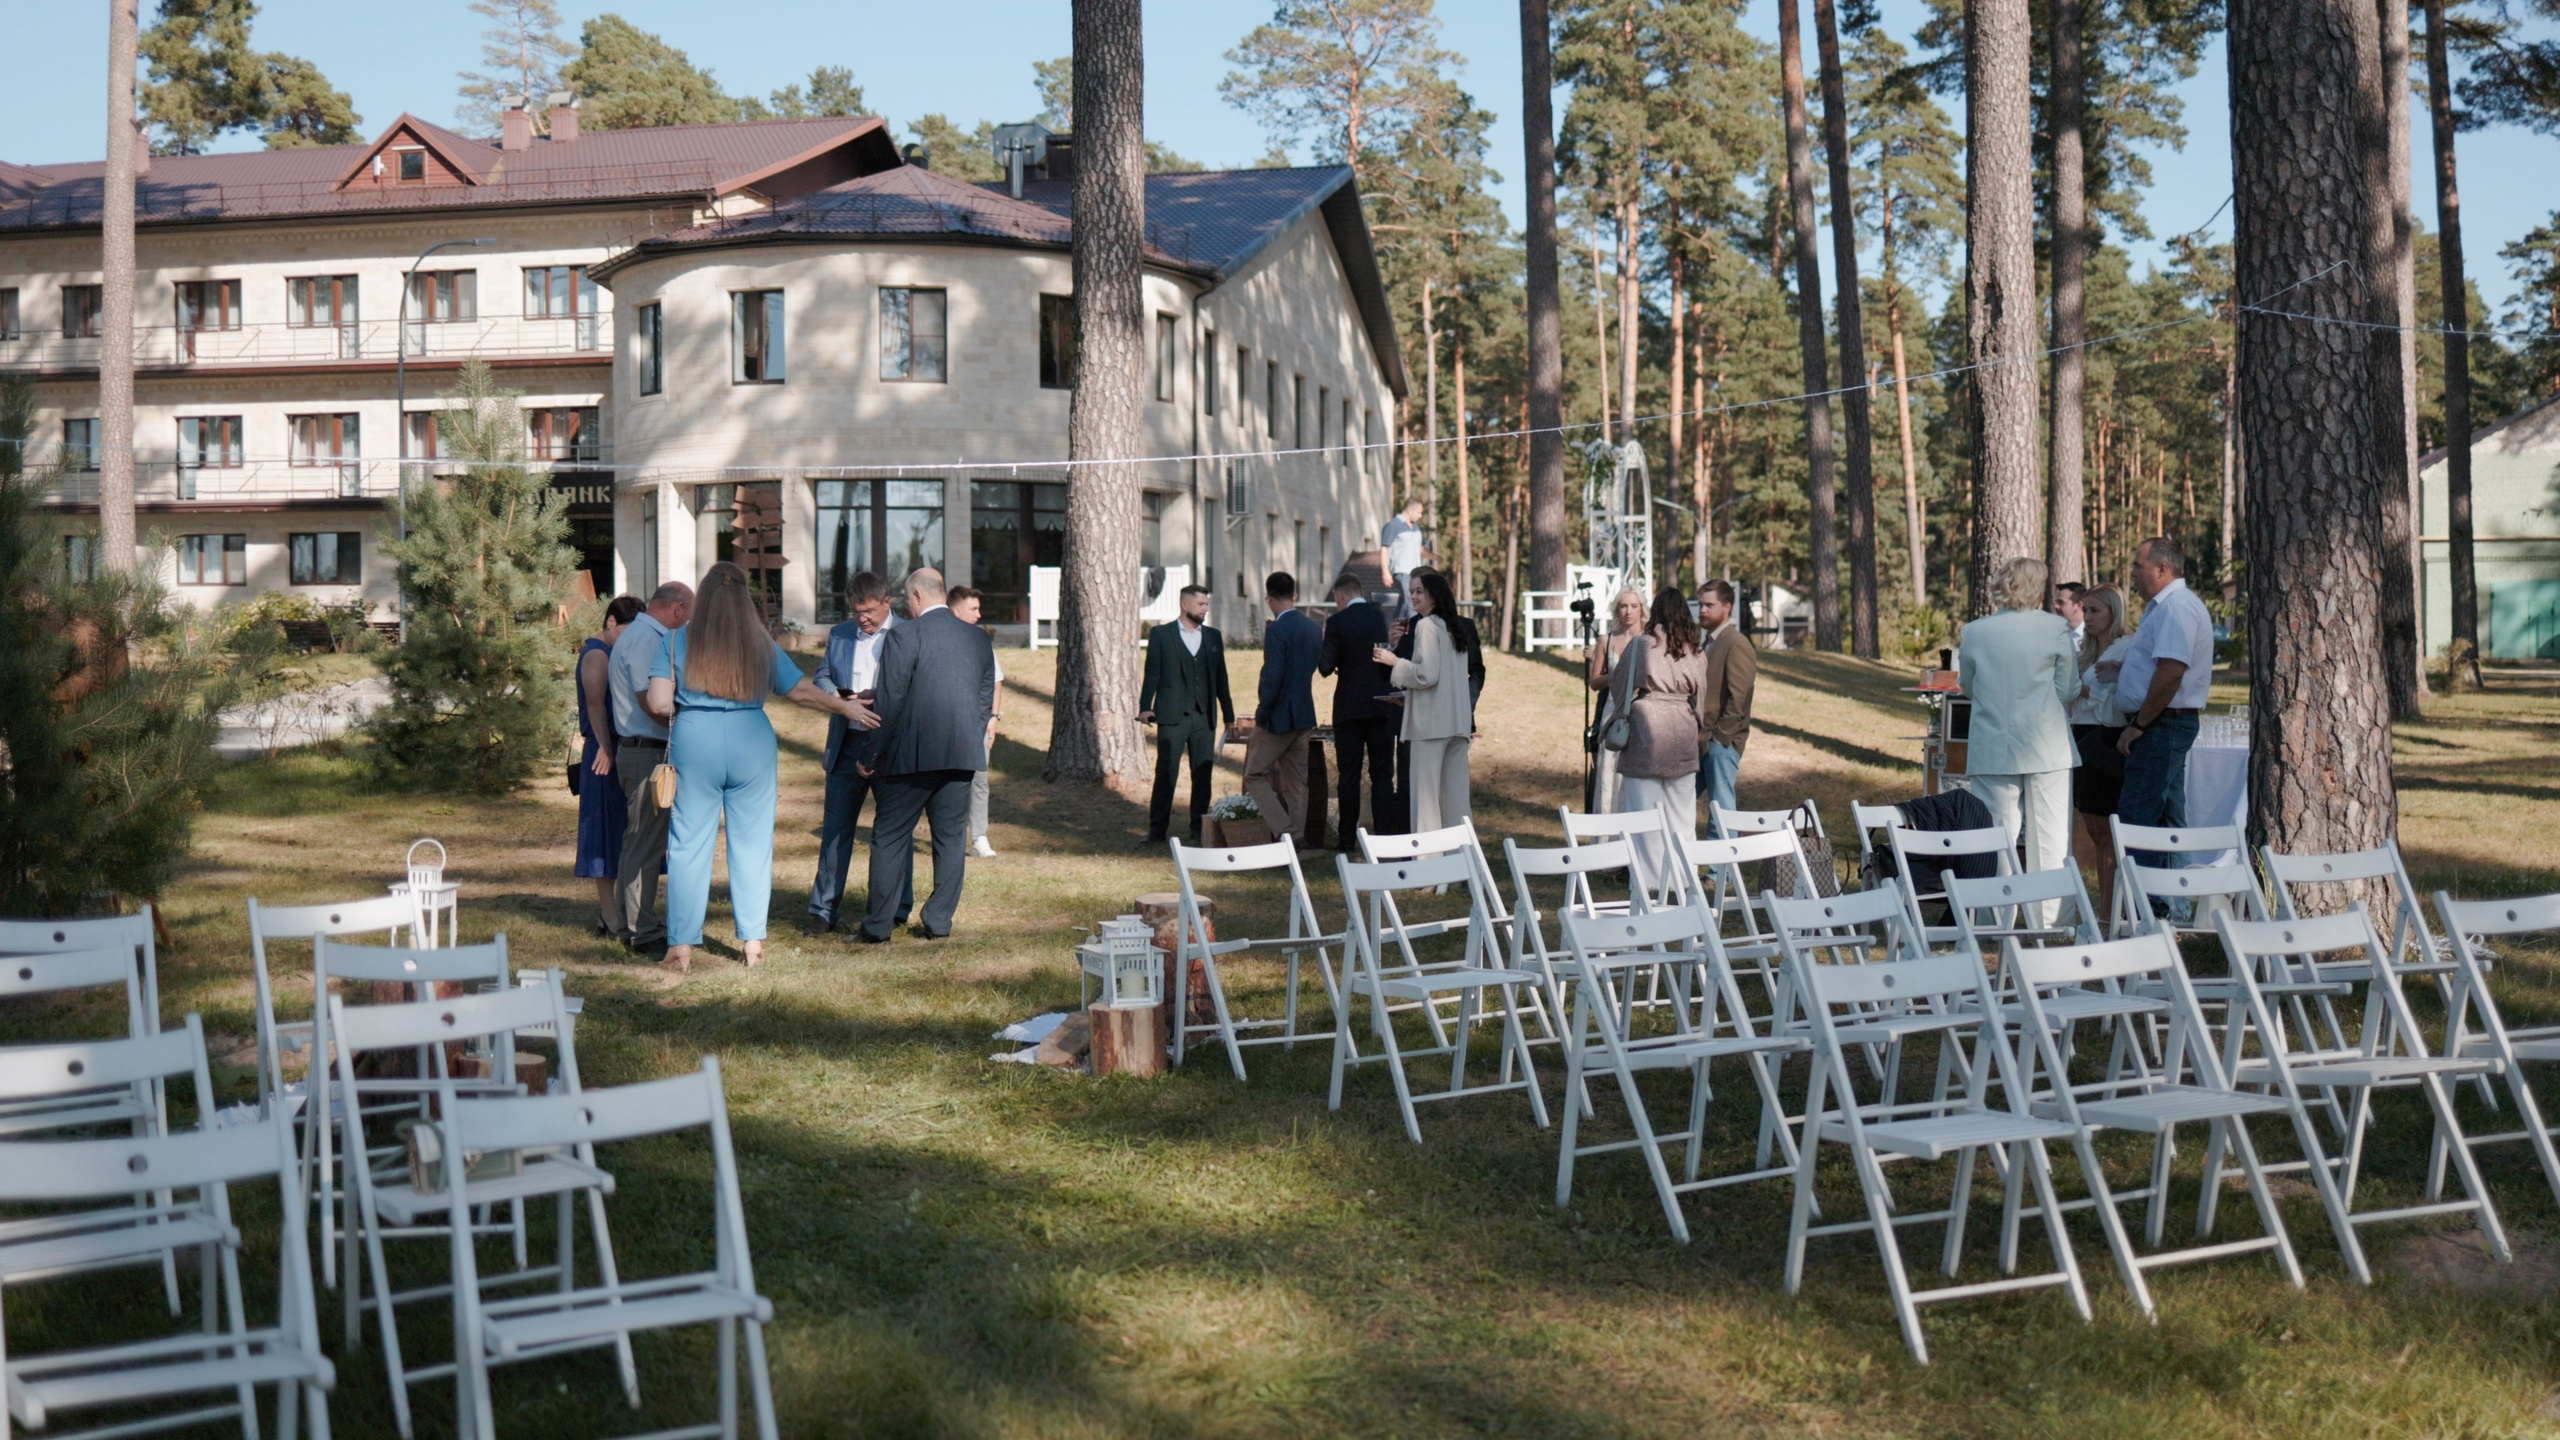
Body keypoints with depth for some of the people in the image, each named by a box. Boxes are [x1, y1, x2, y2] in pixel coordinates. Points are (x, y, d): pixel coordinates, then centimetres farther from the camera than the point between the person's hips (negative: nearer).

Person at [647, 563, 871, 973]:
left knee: (689, 846, 3)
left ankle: (681, 947, 2)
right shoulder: (762, 645, 5)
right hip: (752, 743, 1)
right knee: (752, 843, 9)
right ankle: (753, 942, 13)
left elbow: (659, 704, -6)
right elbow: (802, 692, 10)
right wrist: (846, 708, 26)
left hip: (694, 743, -1)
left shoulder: (679, 641, 0)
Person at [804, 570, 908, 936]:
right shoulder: (840, 635, 13)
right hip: (847, 744, 4)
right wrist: (840, 697, -8)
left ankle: (896, 908, 15)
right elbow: (822, 676, 14)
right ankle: (822, 910, 9)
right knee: (835, 827, 4)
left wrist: (876, 697, -20)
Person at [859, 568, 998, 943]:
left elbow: (890, 701, -9)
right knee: (951, 837, 11)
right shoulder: (979, 638, 9)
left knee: (890, 838, 4)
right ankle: (939, 921, 12)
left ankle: (878, 926, 6)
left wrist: (876, 754, 0)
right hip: (964, 753, 5)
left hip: (914, 754, -5)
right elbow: (986, 700, 13)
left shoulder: (904, 636, -9)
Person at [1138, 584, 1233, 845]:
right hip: (1172, 717, -3)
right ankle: (1157, 831, 2)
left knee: (1203, 775, 4)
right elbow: (1152, 674, 0)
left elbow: (1220, 677, 15)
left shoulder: (1213, 636, 13)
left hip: (1205, 717, 3)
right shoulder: (1161, 635, 3)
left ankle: (1199, 830, 12)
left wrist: (1228, 714, 14)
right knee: (1165, 774, -3)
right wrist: (1145, 707, -11)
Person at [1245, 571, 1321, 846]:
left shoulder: (1276, 630, -16)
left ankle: (1286, 831, -10)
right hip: (1305, 716, 8)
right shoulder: (1313, 628, 8)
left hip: (1279, 717, -8)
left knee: (1254, 775, 1)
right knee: (1296, 781, 12)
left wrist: (1262, 712, -11)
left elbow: (1272, 677, -20)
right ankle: (1297, 838, 12)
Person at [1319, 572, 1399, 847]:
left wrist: (1320, 656, 12)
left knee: (1349, 775, 3)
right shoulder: (1383, 617, 2)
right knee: (1382, 774, 7)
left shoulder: (1337, 622, -7)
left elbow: (1326, 668, -7)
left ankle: (1348, 840, 3)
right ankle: (1383, 836, 3)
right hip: (1381, 706, 2)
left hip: (1349, 707, -2)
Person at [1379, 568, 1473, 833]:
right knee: (1457, 791, 9)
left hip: (1430, 722, -8)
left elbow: (1427, 674, -16)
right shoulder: (1453, 627, 16)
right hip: (1458, 721, 8)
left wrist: (1395, 662, -4)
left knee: (1425, 792, -6)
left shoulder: (1426, 625, -9)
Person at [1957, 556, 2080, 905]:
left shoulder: (1974, 632, -2)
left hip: (1994, 750, 1)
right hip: (2048, 749, -1)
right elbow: (2069, 691, -2)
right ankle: (2050, 918, 7)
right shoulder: (2056, 628, -6)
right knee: (2050, 842, 5)